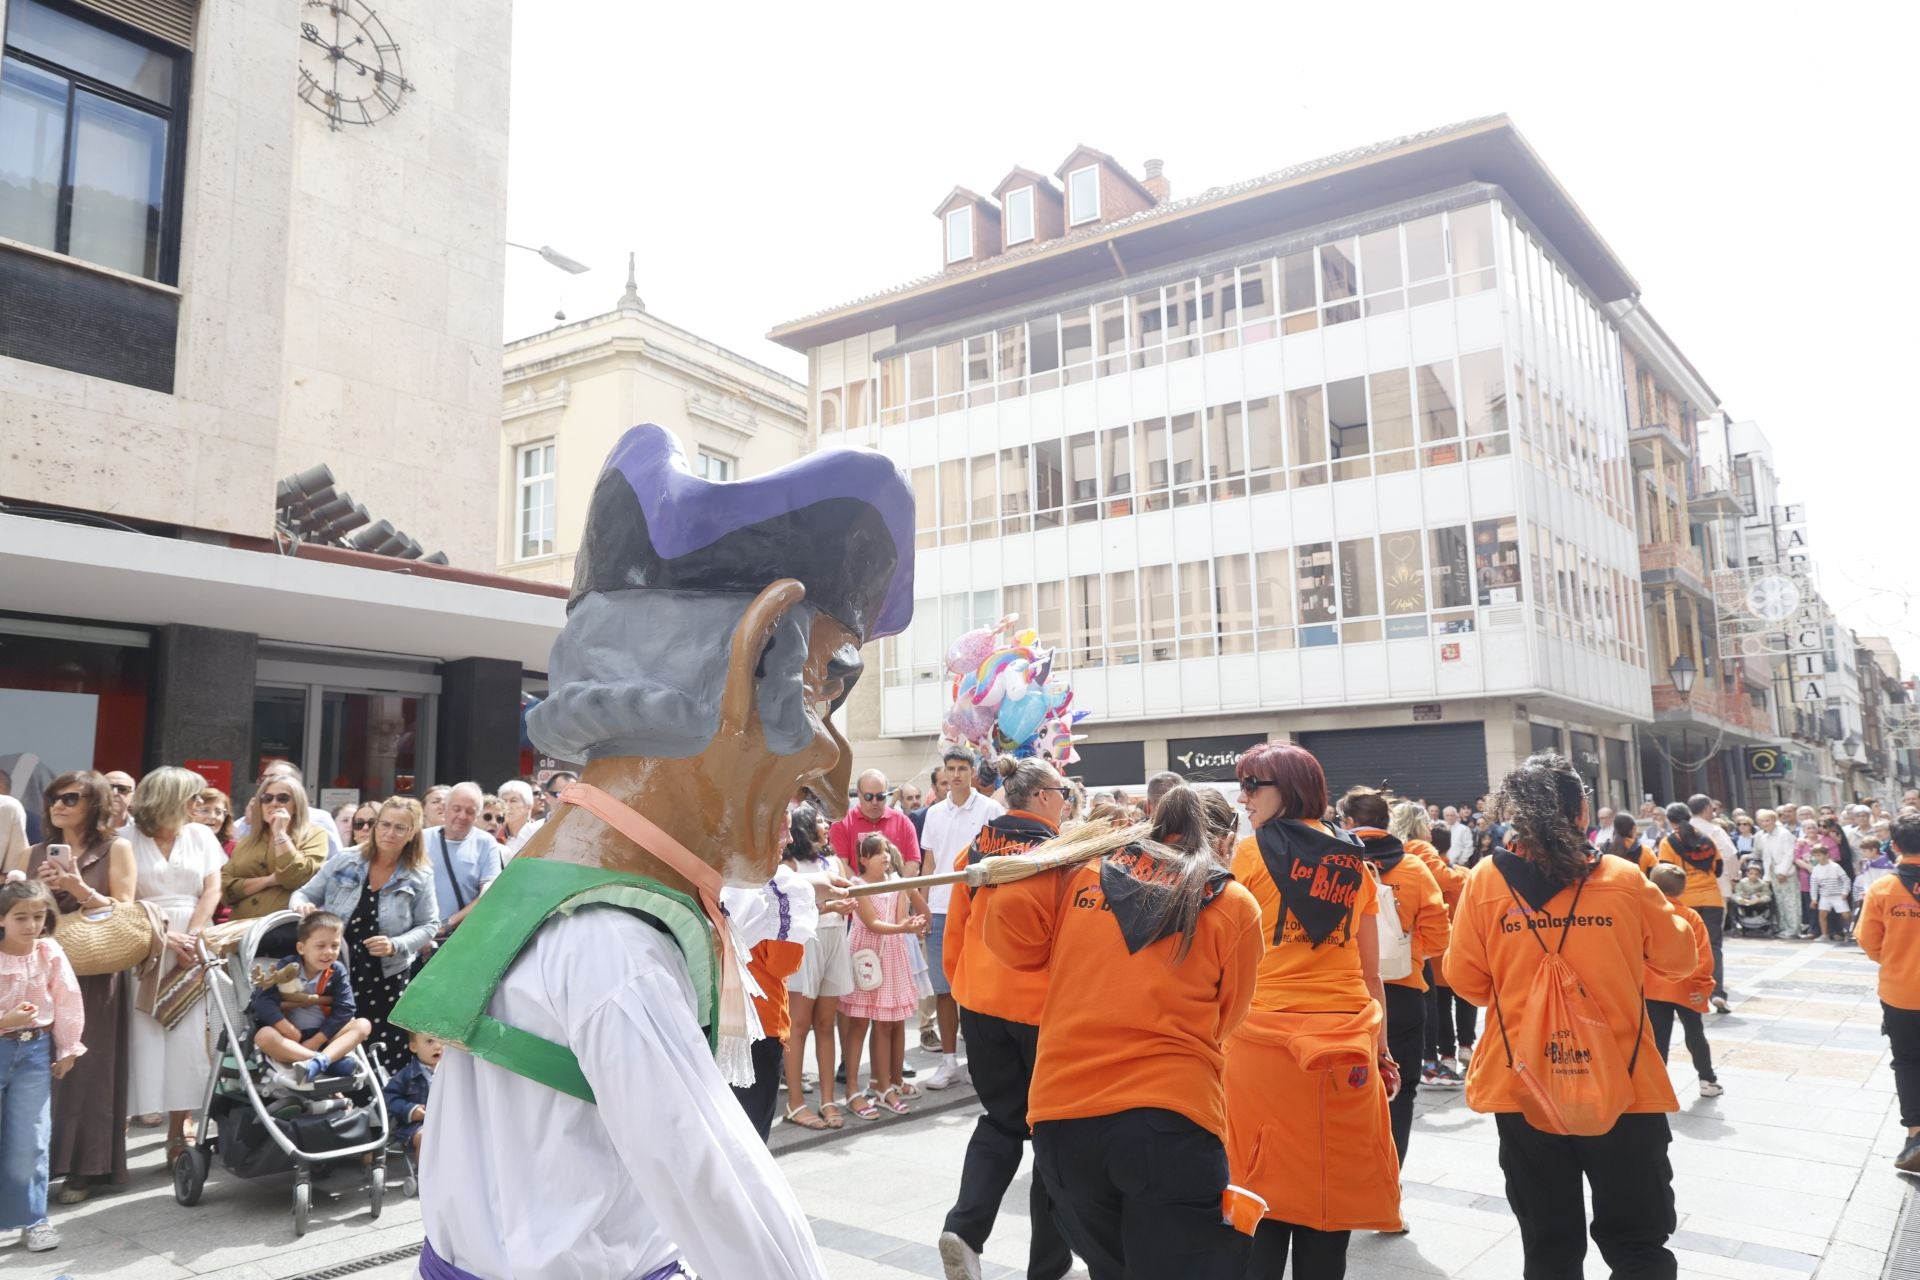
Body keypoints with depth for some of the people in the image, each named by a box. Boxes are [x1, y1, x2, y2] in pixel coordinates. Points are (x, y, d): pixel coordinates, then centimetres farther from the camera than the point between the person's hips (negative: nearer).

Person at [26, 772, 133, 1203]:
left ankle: (84, 1168, 5)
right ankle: (40, 1161, 11)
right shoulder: (37, 853, 13)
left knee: (88, 1068, -2)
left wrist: (79, 889, -16)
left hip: (95, 973, -3)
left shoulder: (115, 848, 1)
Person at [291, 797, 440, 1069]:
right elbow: (304, 894, 8)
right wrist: (302, 905, -15)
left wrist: (395, 946, -16)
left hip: (387, 978, -1)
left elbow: (428, 925, 0)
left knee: (385, 1061, -1)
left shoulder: (420, 877, -2)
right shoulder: (344, 861, 1)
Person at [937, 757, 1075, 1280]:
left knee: (1001, 1120, 19)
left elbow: (954, 932, 8)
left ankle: (964, 1227, 0)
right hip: (1043, 1005, -5)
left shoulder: (975, 850, 3)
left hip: (980, 1002, 5)